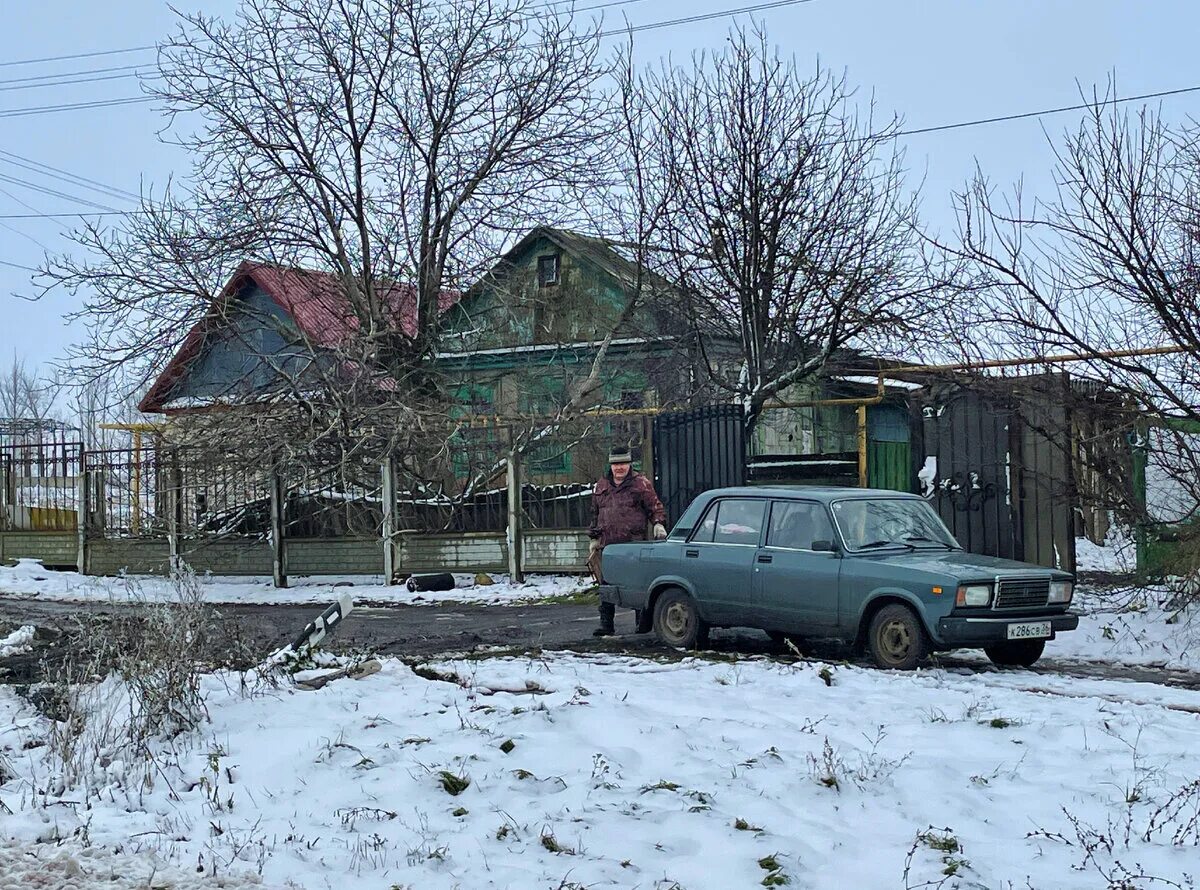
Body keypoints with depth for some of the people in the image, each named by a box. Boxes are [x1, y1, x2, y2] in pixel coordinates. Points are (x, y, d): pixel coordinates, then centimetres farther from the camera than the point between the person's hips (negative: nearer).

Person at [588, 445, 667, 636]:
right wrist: (594, 538, 21)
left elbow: (655, 507, 3)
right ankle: (606, 624, 6)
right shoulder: (601, 487, 17)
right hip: (607, 545, 4)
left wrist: (658, 524, -13)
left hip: (633, 543, -4)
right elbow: (595, 515, 25)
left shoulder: (641, 484, 3)